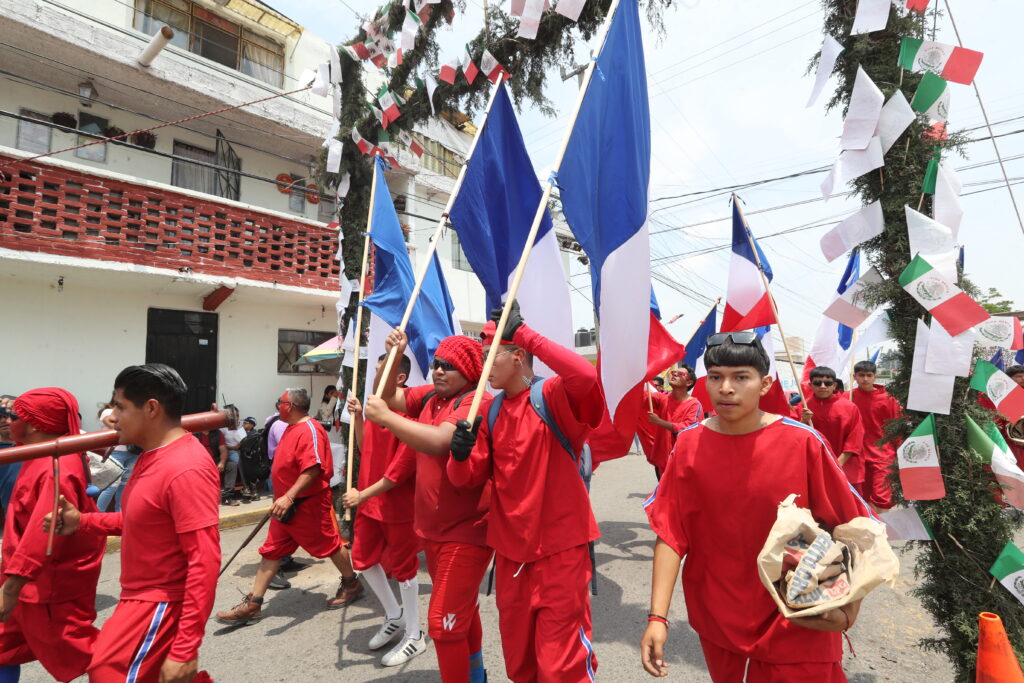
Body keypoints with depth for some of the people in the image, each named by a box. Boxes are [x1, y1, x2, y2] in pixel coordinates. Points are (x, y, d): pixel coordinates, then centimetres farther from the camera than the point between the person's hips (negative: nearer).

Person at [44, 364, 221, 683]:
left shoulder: (186, 469, -27)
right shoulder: (153, 455, 6)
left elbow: (205, 561, -28)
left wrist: (185, 648, -26)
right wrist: (83, 522, 3)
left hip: (160, 605, -10)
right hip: (143, 598, 10)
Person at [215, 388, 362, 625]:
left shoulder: (310, 430, -22)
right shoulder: (291, 428, 10)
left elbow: (312, 469, -32)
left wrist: (289, 497, -38)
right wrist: (282, 498, 26)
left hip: (308, 505, -9)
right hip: (286, 505, 9)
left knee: (329, 544, 7)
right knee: (271, 551, 10)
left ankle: (351, 584, 27)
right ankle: (252, 604, 18)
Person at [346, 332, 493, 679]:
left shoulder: (477, 401, -21)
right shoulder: (430, 396, 4)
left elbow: (438, 441, -35)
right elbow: (389, 396, 14)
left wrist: (385, 417, -26)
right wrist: (395, 356, -2)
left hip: (466, 531, -8)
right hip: (432, 528, 9)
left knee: (445, 621, -6)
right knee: (461, 612, 24)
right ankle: (474, 673, 44)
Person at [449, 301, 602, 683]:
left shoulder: (554, 396, -13)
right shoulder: (490, 412, 5)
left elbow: (587, 375, -36)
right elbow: (463, 477, 3)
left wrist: (524, 333, -31)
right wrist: (461, 454, -20)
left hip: (560, 548, -6)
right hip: (510, 550, 6)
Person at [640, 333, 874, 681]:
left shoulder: (802, 442, -14)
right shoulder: (689, 445, -10)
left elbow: (848, 525, -5)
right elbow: (670, 532, -10)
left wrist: (850, 603, -13)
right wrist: (658, 616, -14)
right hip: (717, 617, 2)